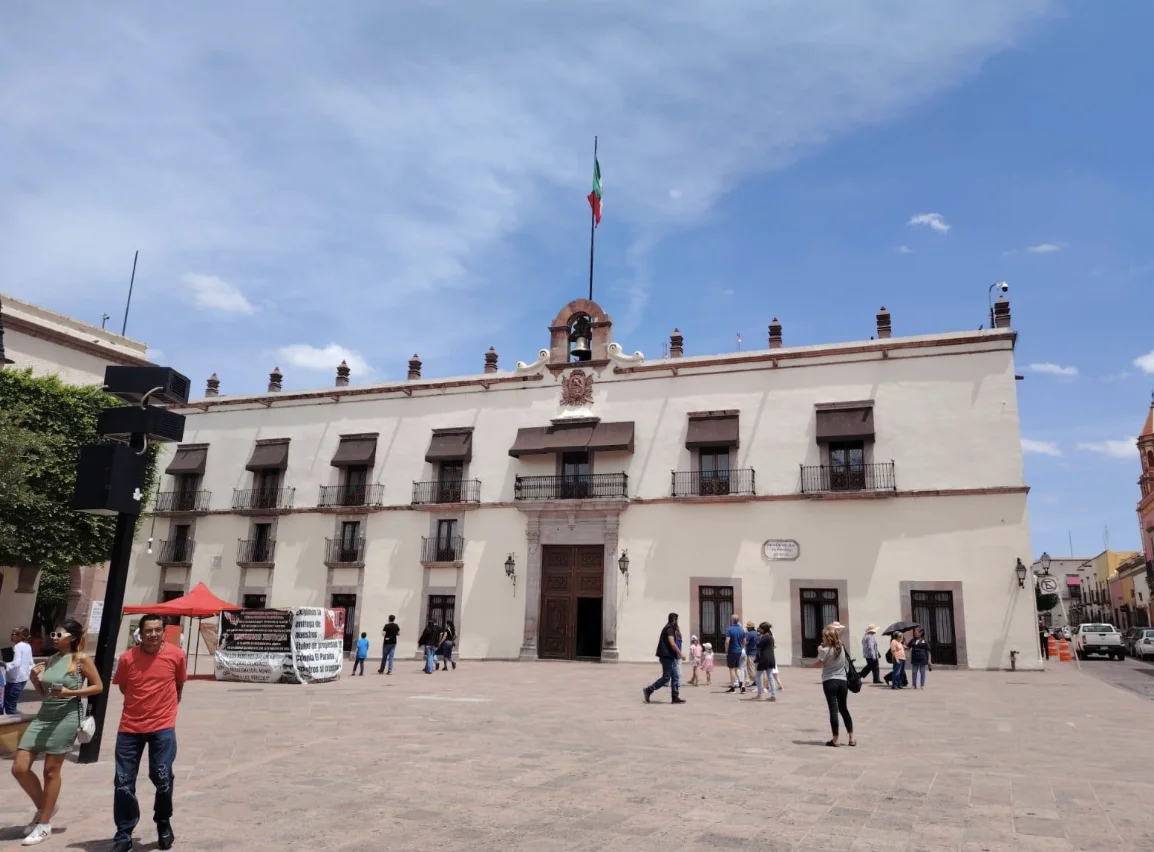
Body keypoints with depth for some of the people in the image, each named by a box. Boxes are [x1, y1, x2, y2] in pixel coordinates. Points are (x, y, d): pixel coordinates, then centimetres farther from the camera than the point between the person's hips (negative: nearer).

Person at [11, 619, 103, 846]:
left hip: (65, 718, -7)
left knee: (51, 771, 1)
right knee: (19, 768, 3)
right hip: (43, 716, 7)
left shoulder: (81, 658, -7)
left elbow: (98, 686, -6)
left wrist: (70, 692, -17)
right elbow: (43, 692, 18)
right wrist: (34, 680, -1)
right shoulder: (51, 659, 11)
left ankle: (44, 825, 15)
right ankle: (44, 808, 25)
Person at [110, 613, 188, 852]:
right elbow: (123, 687, 12)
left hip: (162, 727, -1)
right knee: (123, 782, 4)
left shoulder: (176, 655, -7)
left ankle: (163, 824, 25)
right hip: (130, 727, 1)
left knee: (162, 778, 0)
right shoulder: (127, 658, -7)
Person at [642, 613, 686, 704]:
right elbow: (672, 643, -21)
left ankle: (675, 697, 7)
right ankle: (649, 690, -1)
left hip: (669, 656, 10)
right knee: (666, 677, -7)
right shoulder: (670, 628, -12)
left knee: (675, 677, 8)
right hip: (667, 656, -10)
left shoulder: (670, 628, 19)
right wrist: (680, 654, -20)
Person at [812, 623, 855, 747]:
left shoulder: (825, 650, -11)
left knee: (833, 710, -2)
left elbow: (817, 665, -11)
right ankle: (851, 738, 16)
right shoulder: (841, 648, 4)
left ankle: (835, 740, 1)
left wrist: (820, 652, 0)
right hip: (842, 681, 5)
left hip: (829, 682, -5)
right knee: (844, 709, 15)